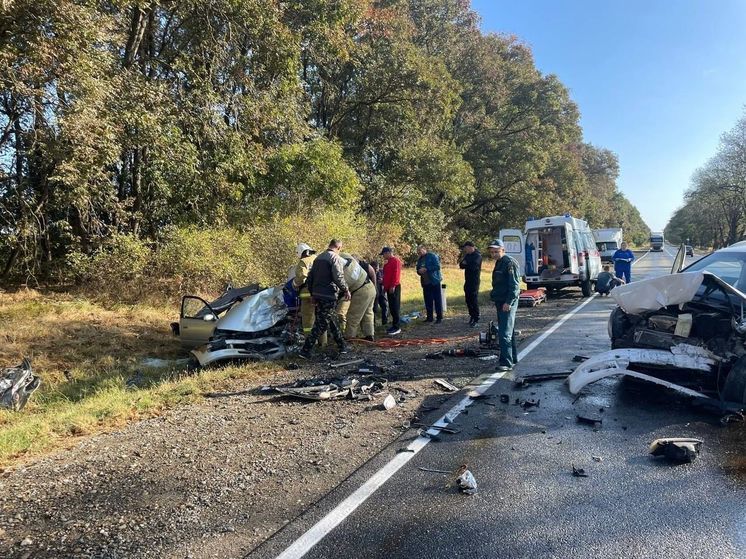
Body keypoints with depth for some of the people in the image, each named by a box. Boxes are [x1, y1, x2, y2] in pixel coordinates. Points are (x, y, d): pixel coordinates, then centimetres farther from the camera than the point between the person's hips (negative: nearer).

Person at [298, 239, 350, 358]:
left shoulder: (318, 258, 15)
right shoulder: (335, 258, -10)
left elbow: (310, 278, 17)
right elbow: (338, 277, -19)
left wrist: (312, 294, 23)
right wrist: (346, 290, -6)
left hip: (317, 295, 9)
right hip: (329, 296, -9)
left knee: (331, 320, 18)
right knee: (321, 324, -5)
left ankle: (342, 345, 29)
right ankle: (305, 350, -7)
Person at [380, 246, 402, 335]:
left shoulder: (395, 261, -9)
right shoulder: (387, 262, 20)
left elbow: (396, 274, -17)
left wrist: (393, 286, -21)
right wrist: (385, 286, 20)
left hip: (394, 288, -9)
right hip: (389, 288, 9)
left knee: (395, 307, -9)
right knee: (391, 307, 9)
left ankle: (397, 327, -9)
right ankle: (394, 326, 14)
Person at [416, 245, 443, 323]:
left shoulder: (433, 256, -6)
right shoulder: (420, 259, 15)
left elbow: (437, 266, -15)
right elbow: (418, 270, 21)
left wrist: (426, 269, -19)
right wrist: (419, 271, -3)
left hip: (434, 281, -6)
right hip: (425, 282, 6)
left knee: (437, 300, -2)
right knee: (428, 301, 8)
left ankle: (439, 317, 2)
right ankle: (429, 317, 17)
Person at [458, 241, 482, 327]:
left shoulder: (477, 256, -11)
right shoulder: (467, 255, 14)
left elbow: (473, 267, -24)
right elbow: (461, 266, 11)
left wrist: (465, 263, -9)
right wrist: (462, 260, -8)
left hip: (474, 281, -8)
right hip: (467, 281, 8)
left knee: (474, 300, -7)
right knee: (468, 300, 11)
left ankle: (476, 319, -3)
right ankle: (472, 316, 23)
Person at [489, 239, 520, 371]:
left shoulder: (510, 263, -14)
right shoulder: (499, 263, 16)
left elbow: (515, 285, -19)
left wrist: (509, 302, -22)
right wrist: (494, 295, 21)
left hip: (507, 303, -10)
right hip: (500, 302, 10)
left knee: (505, 333, -12)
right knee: (509, 332, 16)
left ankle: (506, 363, -11)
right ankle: (513, 359, 26)